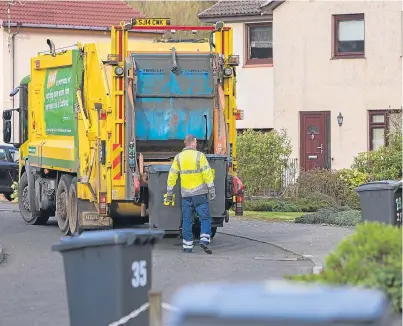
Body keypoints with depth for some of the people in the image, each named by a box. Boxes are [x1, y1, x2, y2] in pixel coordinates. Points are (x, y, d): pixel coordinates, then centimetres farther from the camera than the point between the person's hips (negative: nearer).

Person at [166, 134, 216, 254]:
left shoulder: (178, 158, 5)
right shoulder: (199, 156, -6)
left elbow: (172, 176, 7)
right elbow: (207, 174, -9)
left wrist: (169, 193, 13)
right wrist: (211, 190, -4)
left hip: (185, 194, 3)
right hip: (200, 193, -3)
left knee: (187, 220, 8)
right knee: (205, 218, 1)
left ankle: (187, 246, 8)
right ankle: (204, 240, -17)